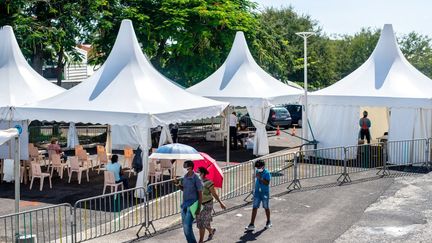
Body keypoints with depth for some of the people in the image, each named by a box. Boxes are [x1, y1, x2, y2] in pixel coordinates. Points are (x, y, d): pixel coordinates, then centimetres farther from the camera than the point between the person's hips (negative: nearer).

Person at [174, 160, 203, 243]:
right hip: (184, 204, 8)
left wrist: (199, 208, -14)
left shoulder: (196, 179, -15)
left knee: (187, 226, -13)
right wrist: (178, 184, -1)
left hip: (192, 204, -8)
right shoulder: (184, 177, 5)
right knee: (184, 225, 12)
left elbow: (200, 194, -12)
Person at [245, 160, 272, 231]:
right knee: (254, 208, -1)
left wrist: (260, 178, -31)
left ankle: (268, 222, 32)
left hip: (265, 193, -5)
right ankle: (252, 224, -1)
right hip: (257, 192, 5)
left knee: (266, 208, 11)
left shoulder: (267, 173, -14)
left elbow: (267, 183, -24)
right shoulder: (257, 172, 4)